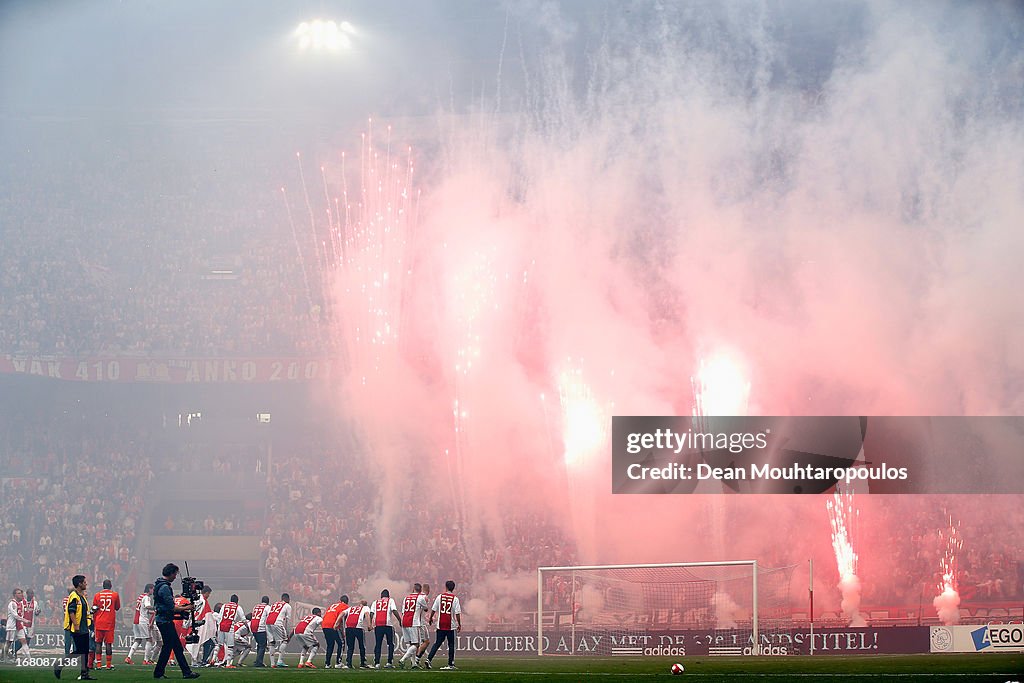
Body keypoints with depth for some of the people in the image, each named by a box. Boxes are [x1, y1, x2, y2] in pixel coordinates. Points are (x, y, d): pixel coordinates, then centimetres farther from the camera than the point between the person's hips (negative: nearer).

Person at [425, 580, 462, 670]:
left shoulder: (440, 597, 0)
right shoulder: (455, 599, -6)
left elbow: (433, 610, 5)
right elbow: (457, 613, -7)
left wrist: (430, 618, 22)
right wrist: (459, 624, 3)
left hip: (441, 625, 2)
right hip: (451, 625, -2)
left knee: (437, 643, 12)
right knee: (451, 645, 8)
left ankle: (429, 659, -1)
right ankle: (451, 664, 8)